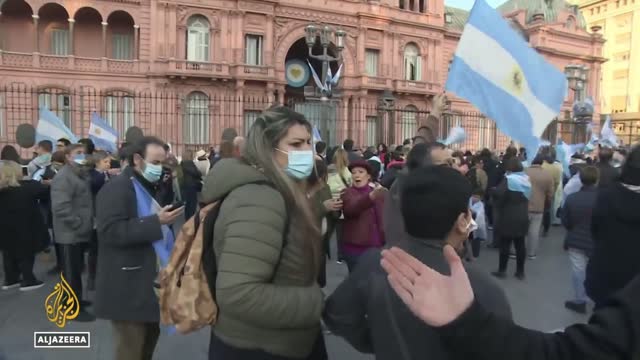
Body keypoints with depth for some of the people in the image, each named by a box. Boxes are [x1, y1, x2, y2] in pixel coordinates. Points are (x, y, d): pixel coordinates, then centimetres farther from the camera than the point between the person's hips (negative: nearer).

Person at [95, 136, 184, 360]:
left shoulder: (150, 188, 16)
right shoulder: (117, 188, -14)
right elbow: (111, 231, -27)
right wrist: (156, 222, -28)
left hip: (150, 283, 9)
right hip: (128, 288, -9)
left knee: (149, 342, 20)